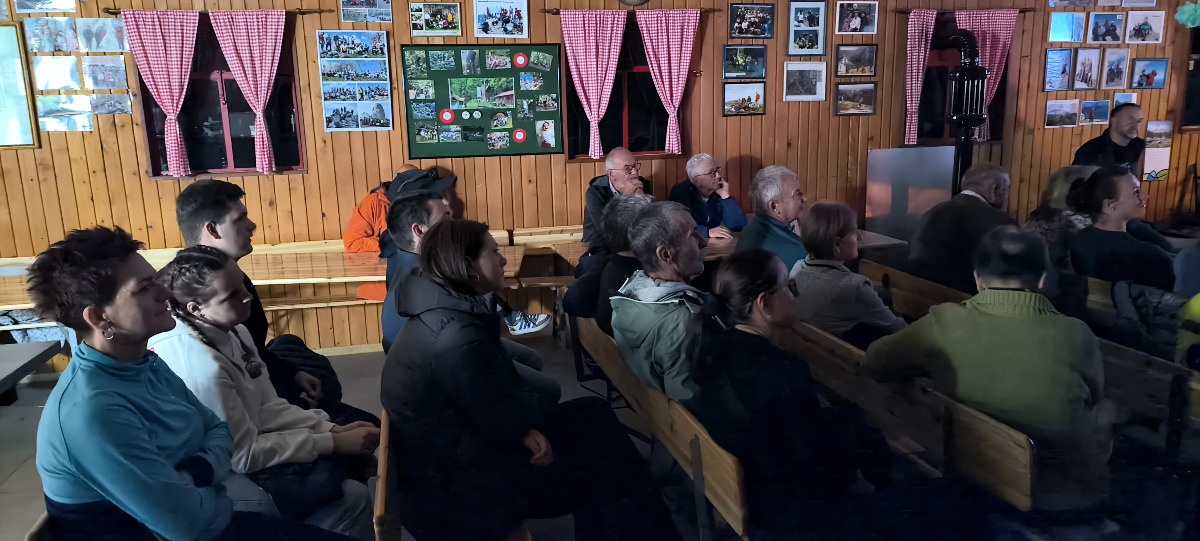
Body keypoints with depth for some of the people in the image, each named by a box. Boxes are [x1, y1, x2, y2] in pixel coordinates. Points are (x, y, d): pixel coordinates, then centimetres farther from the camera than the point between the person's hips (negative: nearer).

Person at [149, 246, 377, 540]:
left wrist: (333, 429, -11)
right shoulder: (204, 368, -30)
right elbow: (244, 456, -24)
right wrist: (334, 442, -21)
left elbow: (268, 408, 2)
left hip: (241, 455, 8)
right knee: (351, 497, -14)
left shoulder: (234, 332, -4)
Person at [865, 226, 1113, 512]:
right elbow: (1094, 398, 4)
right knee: (1103, 410, 29)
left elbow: (873, 362, -3)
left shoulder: (944, 323, -19)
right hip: (1068, 490, -1)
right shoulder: (1075, 335, -18)